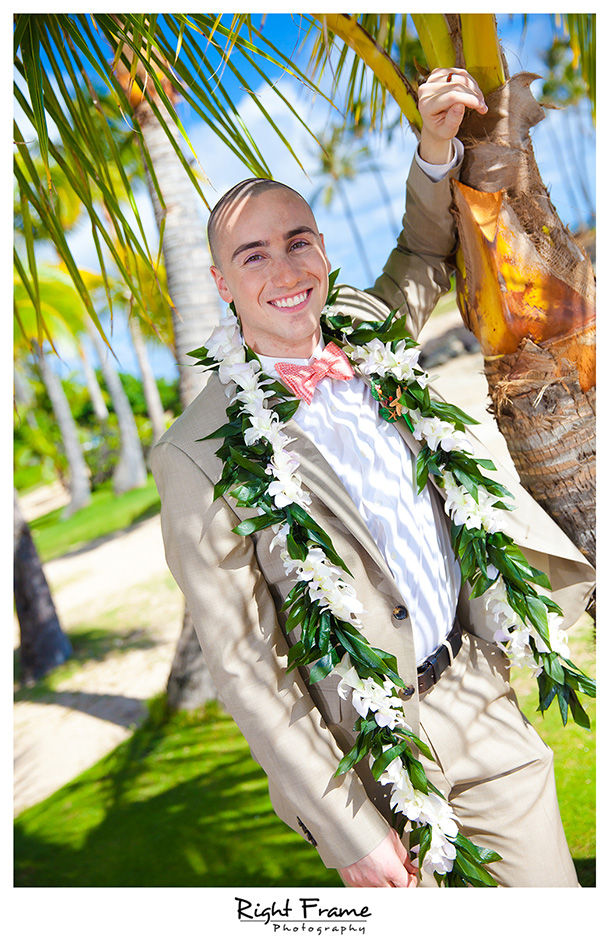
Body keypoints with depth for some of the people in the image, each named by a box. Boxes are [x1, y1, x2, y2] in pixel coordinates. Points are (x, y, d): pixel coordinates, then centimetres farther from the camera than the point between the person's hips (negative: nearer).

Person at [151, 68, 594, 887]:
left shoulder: (364, 329, -1)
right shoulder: (200, 456, -18)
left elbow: (424, 258, 22)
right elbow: (243, 664, -16)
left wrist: (436, 148, 5)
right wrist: (350, 832, -14)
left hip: (483, 689, 5)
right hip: (376, 752, -5)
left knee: (551, 890, 17)